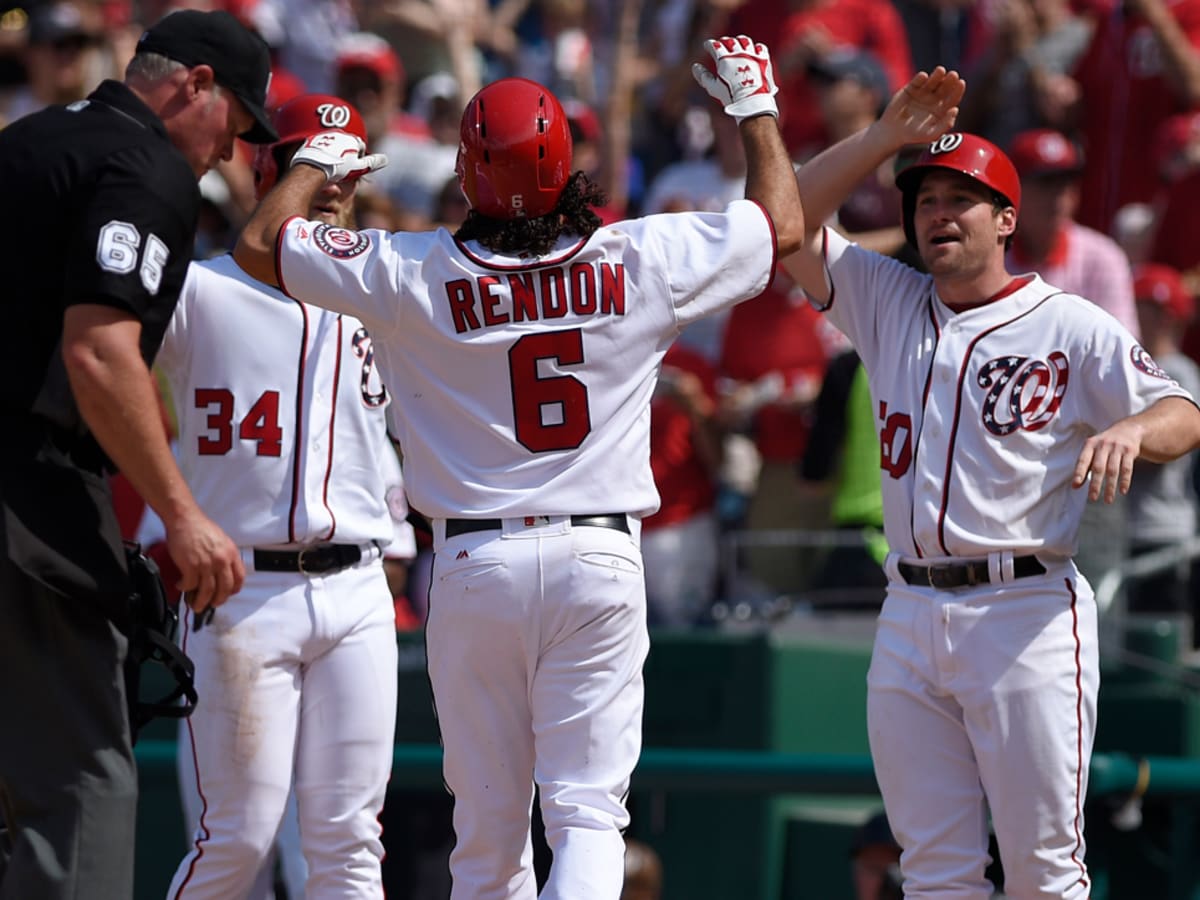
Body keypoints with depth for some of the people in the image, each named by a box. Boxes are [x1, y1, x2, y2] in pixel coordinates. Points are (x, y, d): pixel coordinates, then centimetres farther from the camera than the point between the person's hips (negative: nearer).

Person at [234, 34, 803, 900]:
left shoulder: (417, 274, -5)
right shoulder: (637, 261, -2)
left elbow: (259, 242, 5)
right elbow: (782, 225, 13)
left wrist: (316, 162, 23)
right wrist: (757, 107, 28)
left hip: (474, 562, 0)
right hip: (601, 562, 0)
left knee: (488, 825, 10)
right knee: (589, 811, -3)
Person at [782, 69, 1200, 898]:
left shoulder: (1071, 326, -1)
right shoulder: (889, 304, 14)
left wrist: (1129, 431, -31)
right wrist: (886, 138, 2)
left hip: (1026, 612, -5)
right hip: (910, 614, 5)